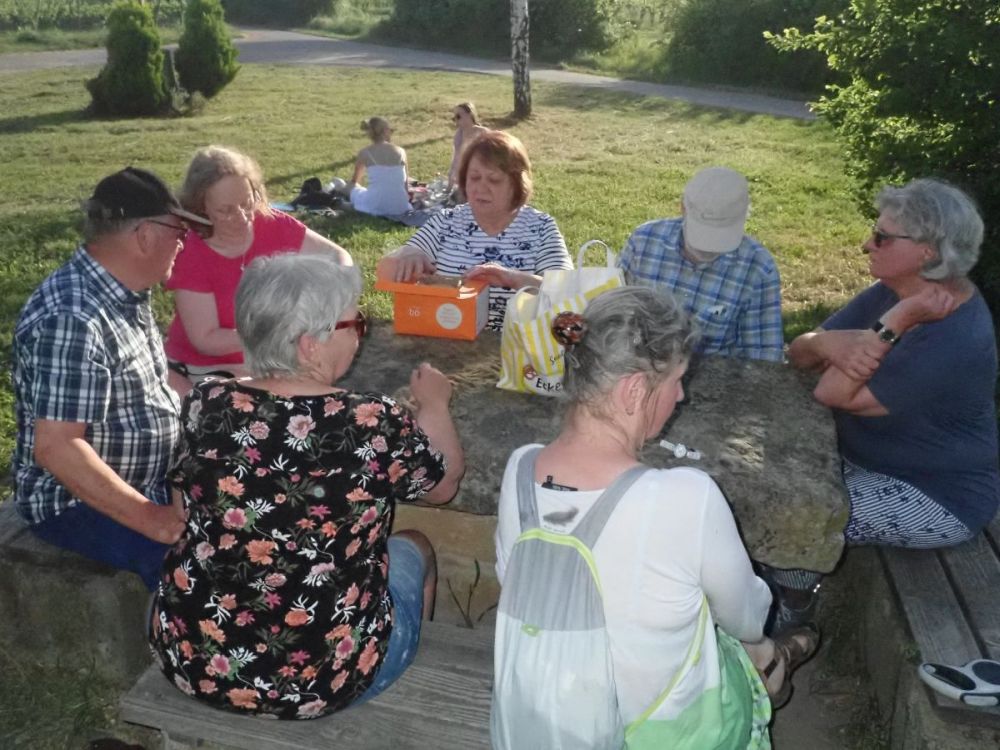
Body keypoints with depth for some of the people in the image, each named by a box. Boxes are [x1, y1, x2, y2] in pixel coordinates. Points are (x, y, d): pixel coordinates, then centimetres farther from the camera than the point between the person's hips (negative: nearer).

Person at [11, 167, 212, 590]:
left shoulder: (124, 292, 2)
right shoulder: (72, 319, -27)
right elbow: (55, 449, -30)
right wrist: (148, 518, -30)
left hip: (148, 479, 9)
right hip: (78, 503, -9)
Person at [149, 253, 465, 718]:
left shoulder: (205, 405, -11)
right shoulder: (375, 425, -22)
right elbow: (444, 484, -1)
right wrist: (434, 405, 16)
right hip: (323, 678, -4)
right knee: (413, 548, 24)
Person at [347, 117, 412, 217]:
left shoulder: (364, 153, 2)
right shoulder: (400, 151, 5)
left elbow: (354, 181, 20)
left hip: (376, 207, -2)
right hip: (399, 207, 2)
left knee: (352, 187, 27)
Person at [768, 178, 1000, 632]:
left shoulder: (954, 342, -31)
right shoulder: (894, 293, -3)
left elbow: (833, 395, -30)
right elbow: (798, 354, -6)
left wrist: (894, 324, -33)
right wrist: (828, 343, -29)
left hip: (934, 496, -8)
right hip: (866, 456, 8)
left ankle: (789, 615, 8)